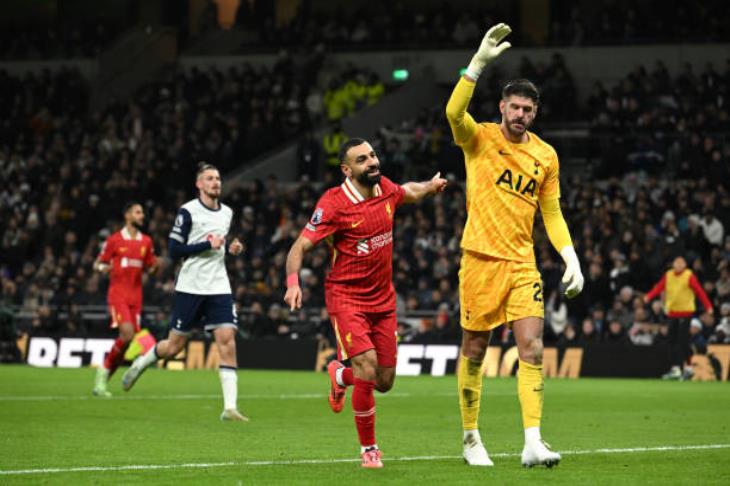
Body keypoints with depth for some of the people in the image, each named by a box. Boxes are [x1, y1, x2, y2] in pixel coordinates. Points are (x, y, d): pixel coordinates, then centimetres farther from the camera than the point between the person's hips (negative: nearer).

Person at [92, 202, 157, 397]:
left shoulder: (146, 242, 11)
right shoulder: (114, 240, 0)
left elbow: (150, 267, 18)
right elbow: (97, 264, 6)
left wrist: (155, 266, -5)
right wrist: (102, 267, -17)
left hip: (136, 297, 5)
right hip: (118, 294, -5)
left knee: (128, 340, -2)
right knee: (127, 334, -22)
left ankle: (102, 380, 9)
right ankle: (105, 370, -3)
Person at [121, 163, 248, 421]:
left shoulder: (227, 213, 12)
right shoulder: (188, 211, -7)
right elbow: (174, 250, -11)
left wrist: (231, 248, 7)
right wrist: (208, 245, -18)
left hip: (219, 288, 4)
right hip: (190, 287, -4)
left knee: (227, 341, -12)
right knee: (174, 345, 3)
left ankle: (230, 407, -15)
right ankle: (141, 363, 35)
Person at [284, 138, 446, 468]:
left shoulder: (386, 188, 0)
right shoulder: (334, 204, -17)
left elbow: (407, 192, 28)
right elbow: (300, 246, -17)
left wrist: (430, 187, 19)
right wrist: (293, 282, -30)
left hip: (383, 298, 6)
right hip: (346, 297, -6)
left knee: (384, 382, 7)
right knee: (367, 369, -21)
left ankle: (340, 374, 43)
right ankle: (368, 449, -1)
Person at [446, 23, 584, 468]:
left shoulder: (546, 155, 9)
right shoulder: (480, 138, -1)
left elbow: (552, 213, 13)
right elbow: (454, 112, -23)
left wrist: (571, 257, 1)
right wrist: (480, 62, -31)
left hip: (523, 263, 3)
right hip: (480, 259, -3)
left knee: (532, 349, -9)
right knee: (474, 351, 4)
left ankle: (533, 443, -12)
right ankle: (471, 439, 17)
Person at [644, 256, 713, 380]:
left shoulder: (689, 276, -8)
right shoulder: (668, 275, 7)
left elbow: (699, 291, -13)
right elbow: (659, 287, -2)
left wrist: (708, 306, -22)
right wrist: (649, 297, -19)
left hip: (685, 312, -5)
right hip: (672, 313, 5)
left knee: (683, 341, -8)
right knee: (672, 341, 7)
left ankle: (687, 368, 1)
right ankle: (675, 369, 15)